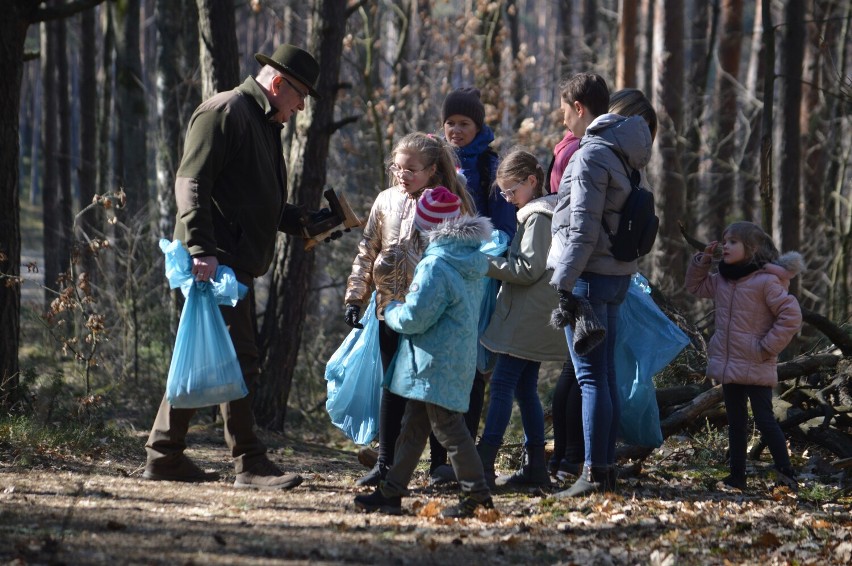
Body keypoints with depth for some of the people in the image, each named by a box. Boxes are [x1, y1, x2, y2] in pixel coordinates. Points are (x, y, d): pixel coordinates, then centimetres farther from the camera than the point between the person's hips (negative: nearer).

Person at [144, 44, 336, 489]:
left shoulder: (265, 125, 22)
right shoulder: (224, 112, -9)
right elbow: (191, 184, -18)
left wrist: (303, 222, 16)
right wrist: (201, 248, -27)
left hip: (237, 263, 10)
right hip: (216, 262, -10)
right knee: (238, 359, -10)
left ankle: (164, 456, 17)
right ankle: (250, 465, -8)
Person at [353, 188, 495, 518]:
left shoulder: (436, 266, -21)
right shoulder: (470, 262, 9)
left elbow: (415, 317, -21)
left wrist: (391, 312, 1)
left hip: (437, 364, -10)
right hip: (458, 359, 10)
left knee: (447, 428, -4)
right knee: (413, 428, 16)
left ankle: (477, 496, -2)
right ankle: (391, 492, 23)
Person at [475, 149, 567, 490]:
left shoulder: (537, 216, -13)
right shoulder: (541, 213, 18)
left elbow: (528, 269, -18)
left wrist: (487, 264, -14)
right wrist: (495, 263, 14)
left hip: (527, 319, -10)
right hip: (534, 319, 10)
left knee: (502, 385, -12)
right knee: (525, 389, 10)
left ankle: (483, 462, -16)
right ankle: (536, 467, 10)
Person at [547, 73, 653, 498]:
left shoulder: (591, 155, -14)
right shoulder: (621, 152, 15)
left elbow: (583, 228, -18)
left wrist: (565, 282, -16)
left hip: (591, 275, -9)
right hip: (617, 273, 9)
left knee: (592, 377, -9)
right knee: (605, 375, 13)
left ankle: (594, 472, -10)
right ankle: (606, 466, 16)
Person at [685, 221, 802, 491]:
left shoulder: (766, 282, -15)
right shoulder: (722, 280, 8)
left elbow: (791, 316, -17)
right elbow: (696, 286, 26)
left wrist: (766, 347, -15)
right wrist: (703, 259, 10)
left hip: (755, 368, -8)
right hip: (729, 366, 8)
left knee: (764, 420, -8)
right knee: (736, 422, 13)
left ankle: (786, 473, -2)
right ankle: (737, 476, 20)